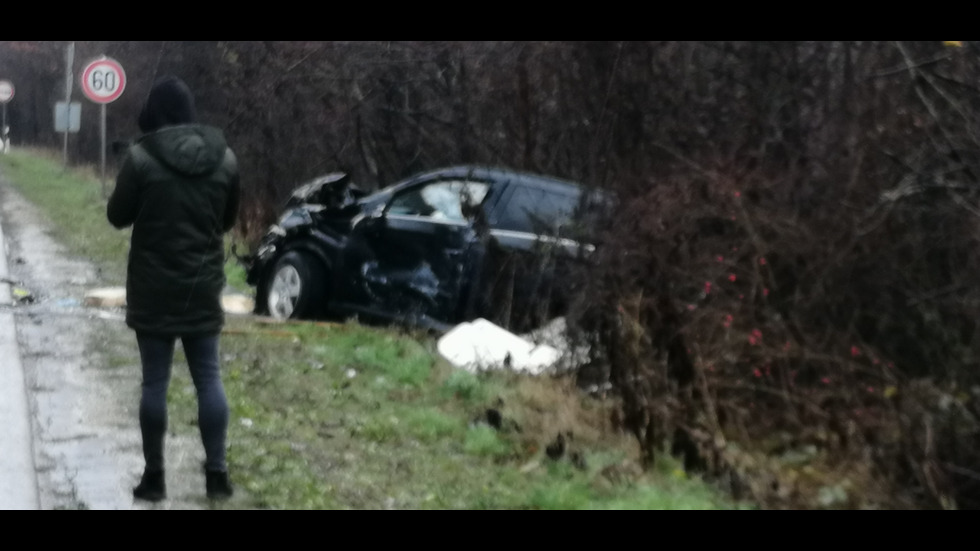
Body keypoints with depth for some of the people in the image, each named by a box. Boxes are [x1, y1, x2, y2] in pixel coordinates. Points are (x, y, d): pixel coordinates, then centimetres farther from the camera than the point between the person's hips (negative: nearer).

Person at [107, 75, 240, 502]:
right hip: (204, 286, 3)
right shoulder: (224, 157, 1)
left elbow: (117, 216, -2)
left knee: (155, 381, 4)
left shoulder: (141, 157, -13)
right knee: (208, 378, 9)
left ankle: (154, 476, 10)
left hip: (154, 289, -3)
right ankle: (217, 473, 9)